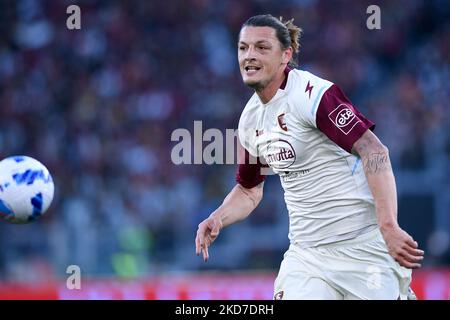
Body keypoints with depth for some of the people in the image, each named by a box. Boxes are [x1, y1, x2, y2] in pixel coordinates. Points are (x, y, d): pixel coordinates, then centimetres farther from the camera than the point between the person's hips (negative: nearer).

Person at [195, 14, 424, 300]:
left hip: (363, 244, -6)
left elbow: (374, 152, -21)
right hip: (306, 252, 6)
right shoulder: (250, 119, 10)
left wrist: (388, 227, -28)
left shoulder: (313, 94, -14)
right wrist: (217, 220, 3)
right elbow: (249, 190, 23)